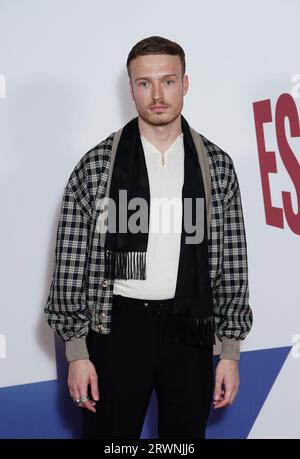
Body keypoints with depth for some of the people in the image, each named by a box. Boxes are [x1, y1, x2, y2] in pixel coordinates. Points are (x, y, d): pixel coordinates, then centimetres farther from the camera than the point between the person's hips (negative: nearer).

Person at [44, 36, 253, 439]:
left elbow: (232, 261, 4)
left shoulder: (217, 165, 2)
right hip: (117, 327, -2)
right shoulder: (96, 165, -3)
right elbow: (71, 263, -2)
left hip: (190, 330, 2)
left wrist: (230, 351, 2)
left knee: (186, 435, 14)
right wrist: (77, 351, -5)